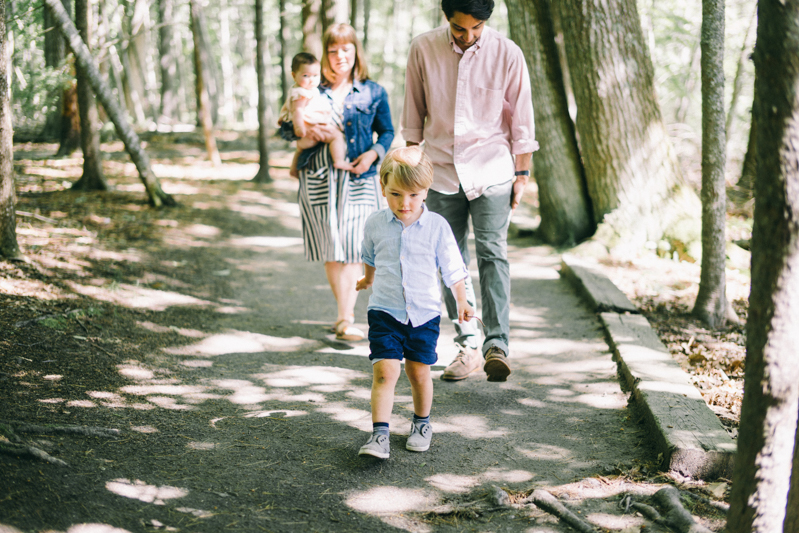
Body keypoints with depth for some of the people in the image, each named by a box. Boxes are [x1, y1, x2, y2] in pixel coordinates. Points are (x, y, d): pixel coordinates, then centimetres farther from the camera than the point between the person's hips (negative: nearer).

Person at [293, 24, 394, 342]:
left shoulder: (373, 93, 6)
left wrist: (373, 154, -6)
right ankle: (345, 315, 19)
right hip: (319, 178, 2)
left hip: (359, 178, -1)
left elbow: (387, 132, 13)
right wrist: (305, 130, -10)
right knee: (331, 249, 6)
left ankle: (345, 320, -9)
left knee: (353, 249, -9)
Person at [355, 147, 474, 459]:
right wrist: (368, 279, 35)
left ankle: (422, 423, 34)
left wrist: (462, 302, 5)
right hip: (384, 312, 0)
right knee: (385, 371, -13)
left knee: (419, 372, 10)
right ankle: (379, 436, -14)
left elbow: (453, 268, 3)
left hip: (425, 313, 0)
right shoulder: (375, 225, -3)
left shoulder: (437, 226, -7)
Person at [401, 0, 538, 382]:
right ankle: (468, 346, 13)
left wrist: (522, 174, 2)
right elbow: (414, 112, 8)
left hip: (491, 171, -2)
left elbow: (521, 118, 2)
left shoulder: (506, 53, -7)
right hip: (442, 171, 3)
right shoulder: (422, 49, -3)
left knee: (493, 254, -13)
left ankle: (497, 345, -16)